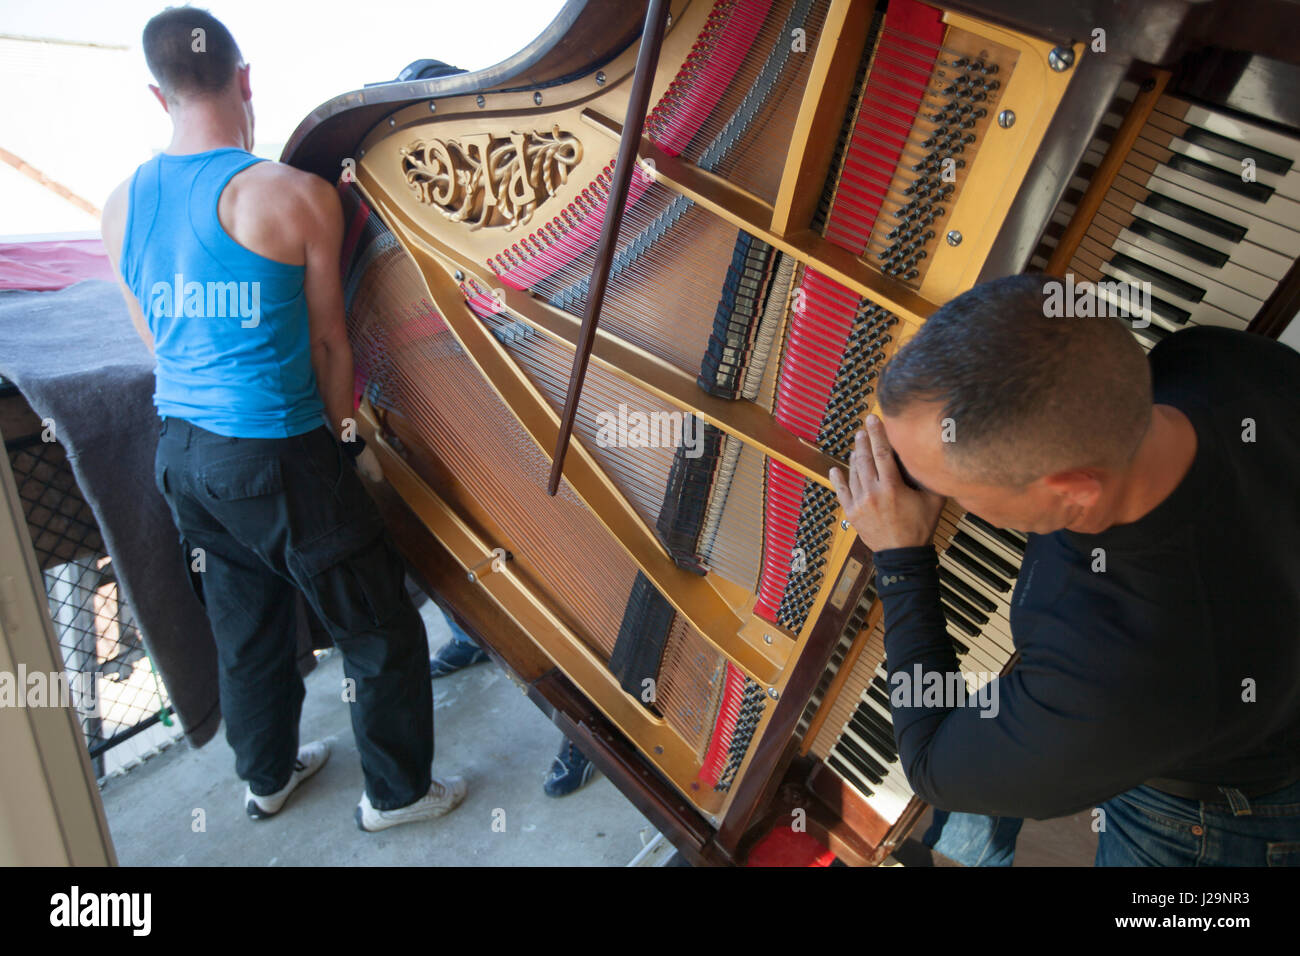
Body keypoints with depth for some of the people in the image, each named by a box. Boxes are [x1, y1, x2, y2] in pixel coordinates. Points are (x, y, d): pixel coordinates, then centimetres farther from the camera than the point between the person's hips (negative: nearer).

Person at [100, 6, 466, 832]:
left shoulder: (122, 207, 4)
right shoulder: (298, 197, -14)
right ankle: (397, 793, 27)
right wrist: (347, 438, 8)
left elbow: (160, 342, 10)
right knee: (379, 627, 11)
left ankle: (269, 778, 43)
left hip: (181, 452, 7)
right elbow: (330, 341, -7)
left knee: (246, 629, 23)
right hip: (277, 459, -7)